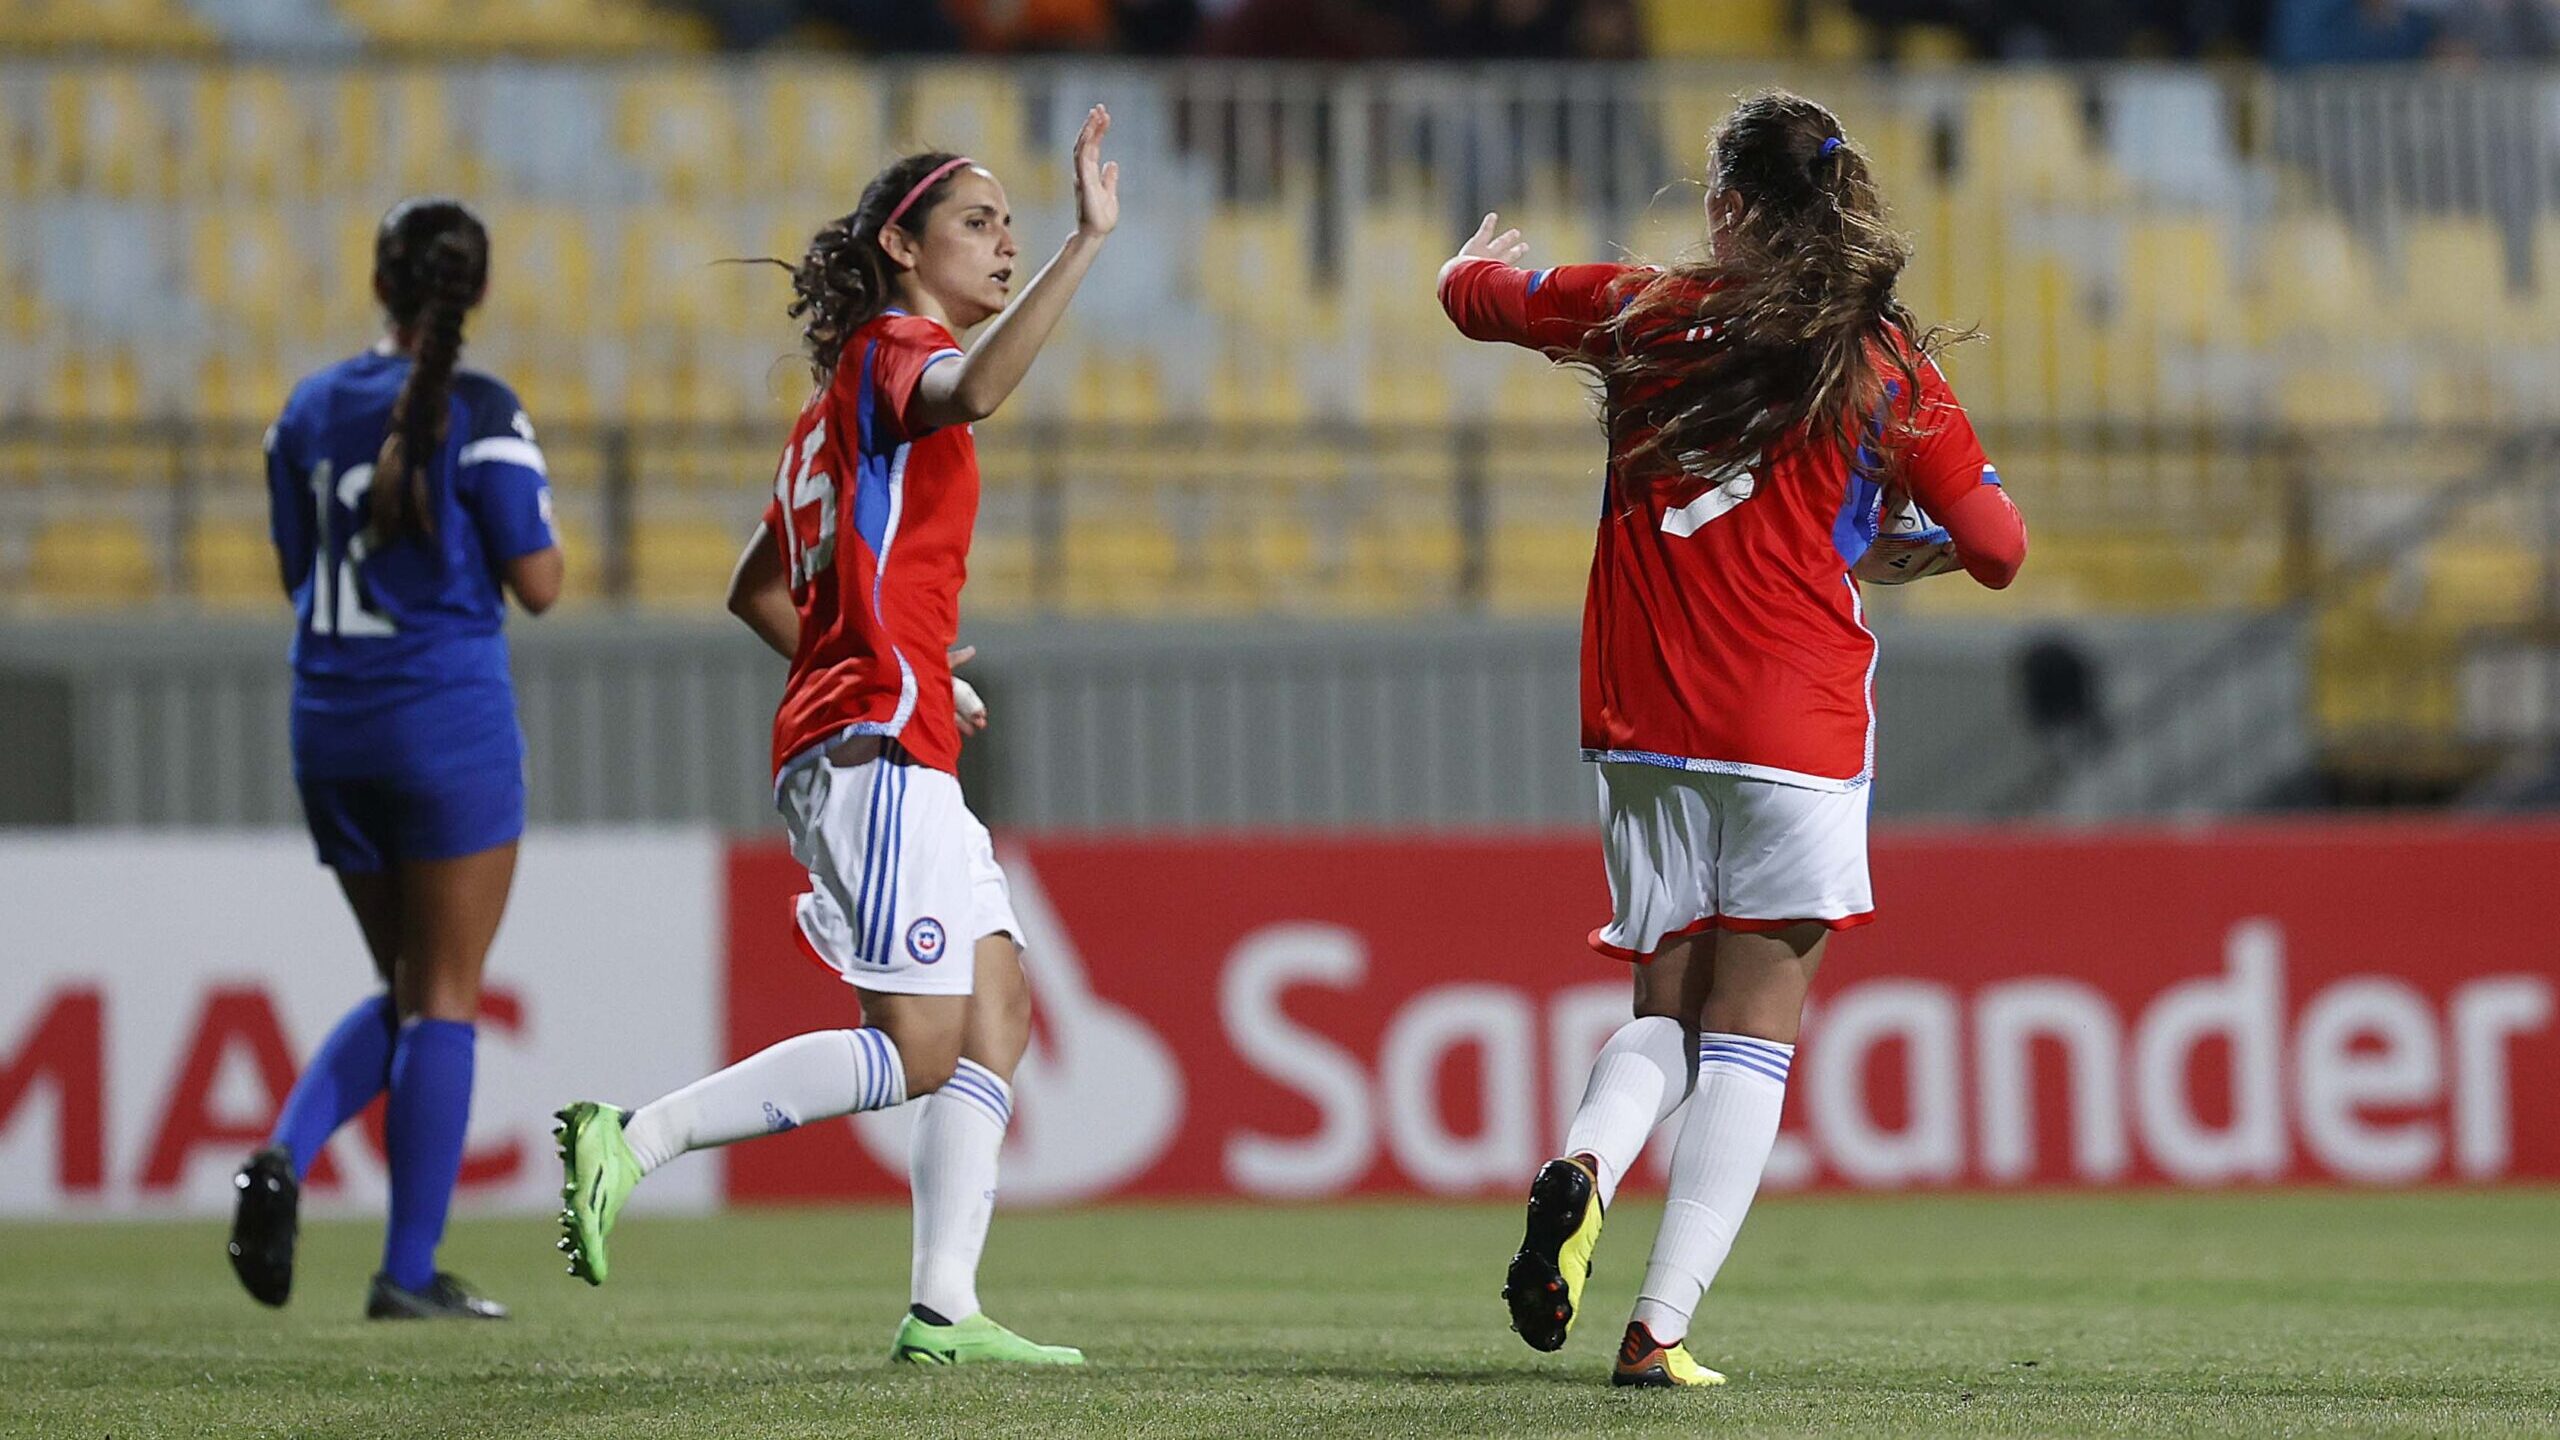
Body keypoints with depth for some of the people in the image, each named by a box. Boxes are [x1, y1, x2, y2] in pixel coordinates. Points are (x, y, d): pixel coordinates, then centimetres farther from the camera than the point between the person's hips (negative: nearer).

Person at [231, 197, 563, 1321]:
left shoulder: (308, 411, 7)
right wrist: (538, 532, 11)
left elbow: (295, 575, 13)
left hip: (329, 725, 6)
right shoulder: (480, 414, -11)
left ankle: (285, 1154, -7)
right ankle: (410, 1273, 1)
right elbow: (537, 585, -9)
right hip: (451, 722, -6)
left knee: (406, 990, 18)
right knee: (445, 997, 2)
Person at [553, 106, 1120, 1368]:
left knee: (996, 1011, 5)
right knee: (916, 1053, -12)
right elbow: (972, 390, -31)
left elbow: (755, 592, 29)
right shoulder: (890, 352, -4)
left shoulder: (845, 398, 24)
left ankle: (943, 1308, 0)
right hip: (877, 747, -10)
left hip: (867, 748, 10)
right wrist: (1087, 244, -35)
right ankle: (632, 1142, -13)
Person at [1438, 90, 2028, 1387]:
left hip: (1641, 730, 3)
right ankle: (1661, 1328, -7)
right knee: (1750, 1030, 2)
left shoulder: (1639, 314, 4)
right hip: (1796, 731, -3)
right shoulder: (1884, 363, -2)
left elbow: (1476, 292, 22)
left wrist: (1479, 258, 46)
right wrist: (1898, 554, 25)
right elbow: (1996, 547, 4)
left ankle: (1582, 1165, -17)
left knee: (1665, 1011, 15)